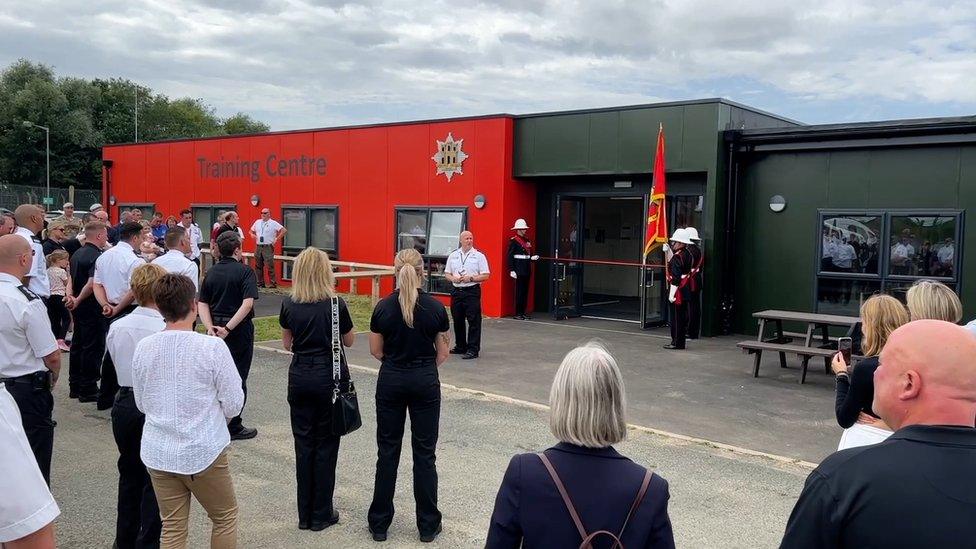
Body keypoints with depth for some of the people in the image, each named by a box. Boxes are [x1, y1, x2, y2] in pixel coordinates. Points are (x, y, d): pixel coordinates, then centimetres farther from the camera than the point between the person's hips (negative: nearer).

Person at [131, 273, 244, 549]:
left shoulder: (143, 348, -4)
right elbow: (234, 405, -10)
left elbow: (142, 404, 8)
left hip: (158, 454, 4)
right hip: (204, 452, -4)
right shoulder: (212, 346, -17)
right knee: (225, 518, 18)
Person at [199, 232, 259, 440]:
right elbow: (247, 303, -22)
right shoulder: (244, 272, -11)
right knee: (238, 378, 5)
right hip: (239, 330, -5)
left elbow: (202, 304, 0)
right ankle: (234, 427, 12)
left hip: (216, 328, 5)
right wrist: (228, 328, -21)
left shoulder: (211, 273, 6)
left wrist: (210, 327, -8)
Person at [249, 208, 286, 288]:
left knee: (270, 266, -9)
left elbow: (284, 230, -10)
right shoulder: (257, 222, 13)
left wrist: (277, 239, -10)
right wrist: (252, 235, 7)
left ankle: (272, 284, -4)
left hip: (268, 247, -6)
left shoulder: (273, 223, -4)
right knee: (258, 266, 9)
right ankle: (260, 283, 18)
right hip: (258, 247, 6)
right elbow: (251, 230, 28)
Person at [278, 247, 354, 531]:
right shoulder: (336, 304, -13)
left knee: (304, 443, 12)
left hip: (300, 377, 3)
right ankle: (321, 515, 15)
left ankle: (305, 514, 20)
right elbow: (349, 341, 2)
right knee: (326, 445, 7)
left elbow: (287, 343, 9)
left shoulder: (289, 304, -3)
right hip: (330, 377, -3)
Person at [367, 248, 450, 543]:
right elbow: (442, 353, -1)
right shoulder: (436, 307, -8)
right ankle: (428, 525, 14)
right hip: (425, 382, 0)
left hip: (391, 381, 1)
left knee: (387, 451, 10)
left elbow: (376, 351, 1)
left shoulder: (383, 306, -7)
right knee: (424, 453, 7)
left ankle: (379, 523, 18)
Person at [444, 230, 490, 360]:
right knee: (457, 320, 11)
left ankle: (473, 349, -2)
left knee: (474, 321, -6)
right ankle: (460, 346, 24)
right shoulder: (453, 255, 10)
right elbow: (447, 273, 14)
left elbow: (485, 276, -4)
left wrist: (470, 278, -16)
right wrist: (454, 279, -7)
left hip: (472, 291, -4)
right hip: (456, 291, 4)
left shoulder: (479, 256, -1)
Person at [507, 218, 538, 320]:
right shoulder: (513, 241, -8)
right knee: (519, 292, -5)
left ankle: (523, 312, 15)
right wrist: (511, 270, -17)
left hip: (527, 270, 8)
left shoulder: (527, 240, 16)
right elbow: (510, 256, -12)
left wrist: (533, 257, 0)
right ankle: (518, 313, 0)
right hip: (519, 270, -8)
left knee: (525, 291, 9)